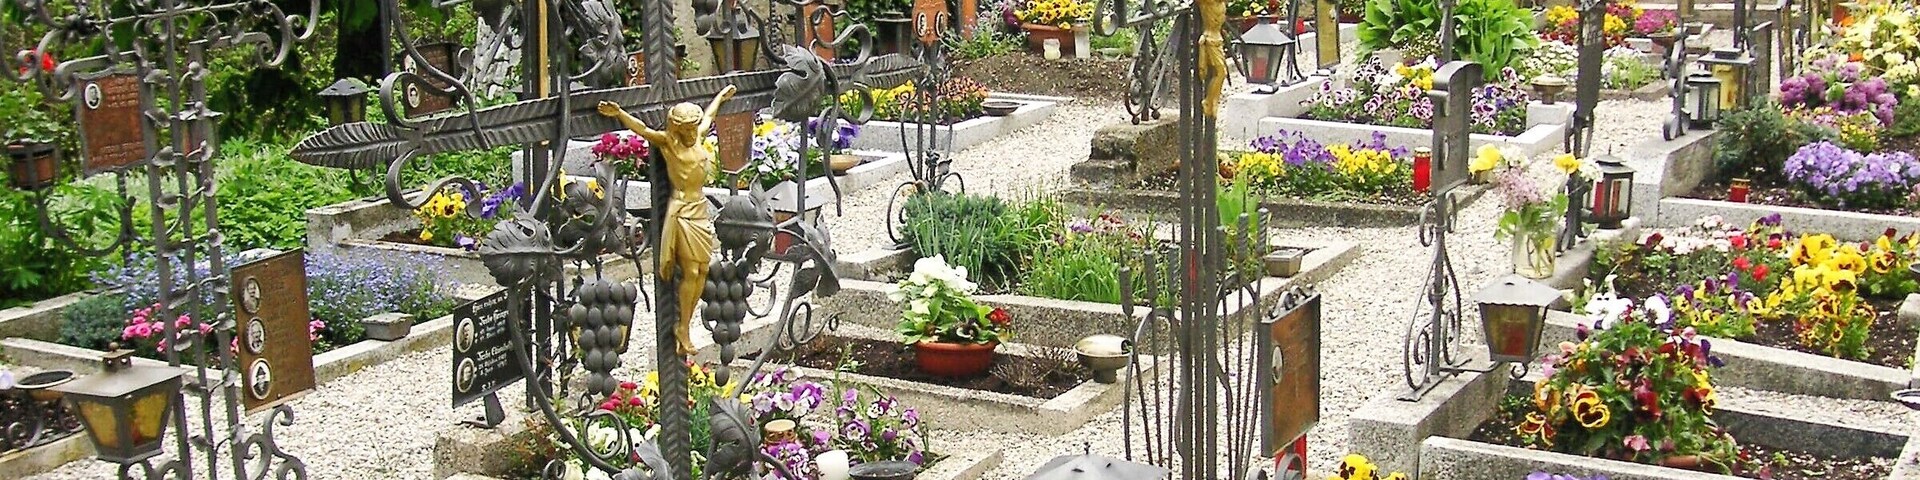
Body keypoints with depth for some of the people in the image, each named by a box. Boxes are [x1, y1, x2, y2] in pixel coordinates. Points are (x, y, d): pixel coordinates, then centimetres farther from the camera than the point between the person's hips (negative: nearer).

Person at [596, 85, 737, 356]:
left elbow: (708, 115, 28)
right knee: (690, 271, -8)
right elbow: (641, 128, -23)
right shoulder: (668, 142, -8)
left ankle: (685, 325, 12)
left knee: (702, 270, 4)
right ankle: (683, 328, 4)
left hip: (701, 209, 7)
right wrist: (619, 114, -39)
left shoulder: (697, 137, 9)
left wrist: (721, 97, 46)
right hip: (681, 210, -7)